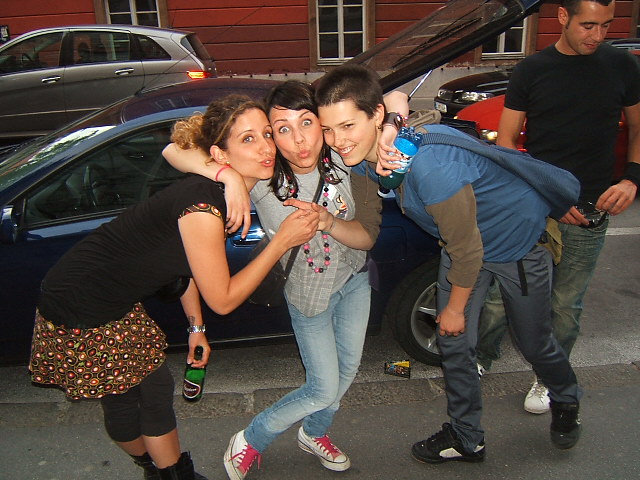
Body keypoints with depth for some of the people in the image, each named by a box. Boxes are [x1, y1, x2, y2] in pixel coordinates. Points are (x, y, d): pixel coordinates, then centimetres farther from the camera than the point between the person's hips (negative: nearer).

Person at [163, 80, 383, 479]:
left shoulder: (344, 161, -24)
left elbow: (366, 238, -21)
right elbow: (175, 152, -32)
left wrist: (328, 221, -40)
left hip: (354, 278, 4)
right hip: (308, 290, -4)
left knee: (349, 366, 19)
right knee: (324, 389, 1)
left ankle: (315, 434, 49)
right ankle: (250, 442, 28)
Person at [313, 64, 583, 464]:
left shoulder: (428, 164, -42)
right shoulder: (369, 150, -19)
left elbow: (467, 251, -30)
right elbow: (397, 97, 3)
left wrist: (455, 309, -11)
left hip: (520, 239, -6)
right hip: (463, 239, 6)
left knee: (534, 344, 15)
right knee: (454, 345, 8)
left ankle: (567, 401, 50)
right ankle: (466, 439, 31)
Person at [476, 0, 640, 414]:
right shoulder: (532, 70, 0)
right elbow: (506, 142, -1)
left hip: (588, 212, 1)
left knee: (566, 305, 12)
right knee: (500, 292, 7)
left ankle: (550, 379, 33)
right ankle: (483, 359, 31)